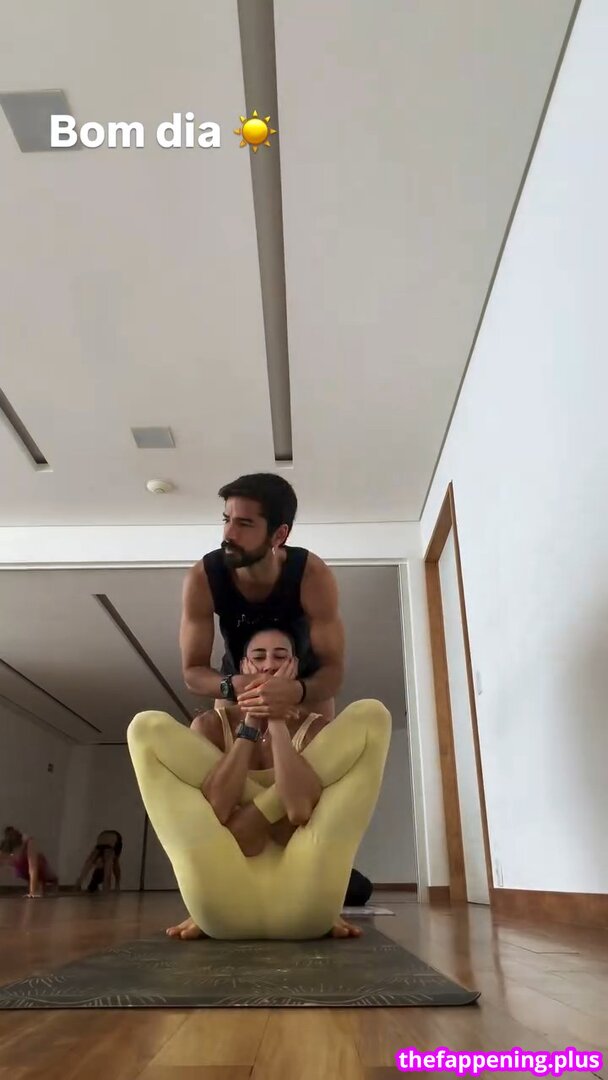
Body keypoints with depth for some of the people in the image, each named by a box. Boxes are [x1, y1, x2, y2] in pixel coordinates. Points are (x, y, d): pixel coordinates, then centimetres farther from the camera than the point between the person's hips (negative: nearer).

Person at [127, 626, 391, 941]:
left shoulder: (315, 726, 10)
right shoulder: (213, 724, 12)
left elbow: (301, 811, -13)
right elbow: (214, 809, -8)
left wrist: (277, 722, -10)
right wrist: (250, 725, -5)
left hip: (300, 905, 0)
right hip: (225, 906, 1)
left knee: (370, 715, -8)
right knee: (148, 727, -5)